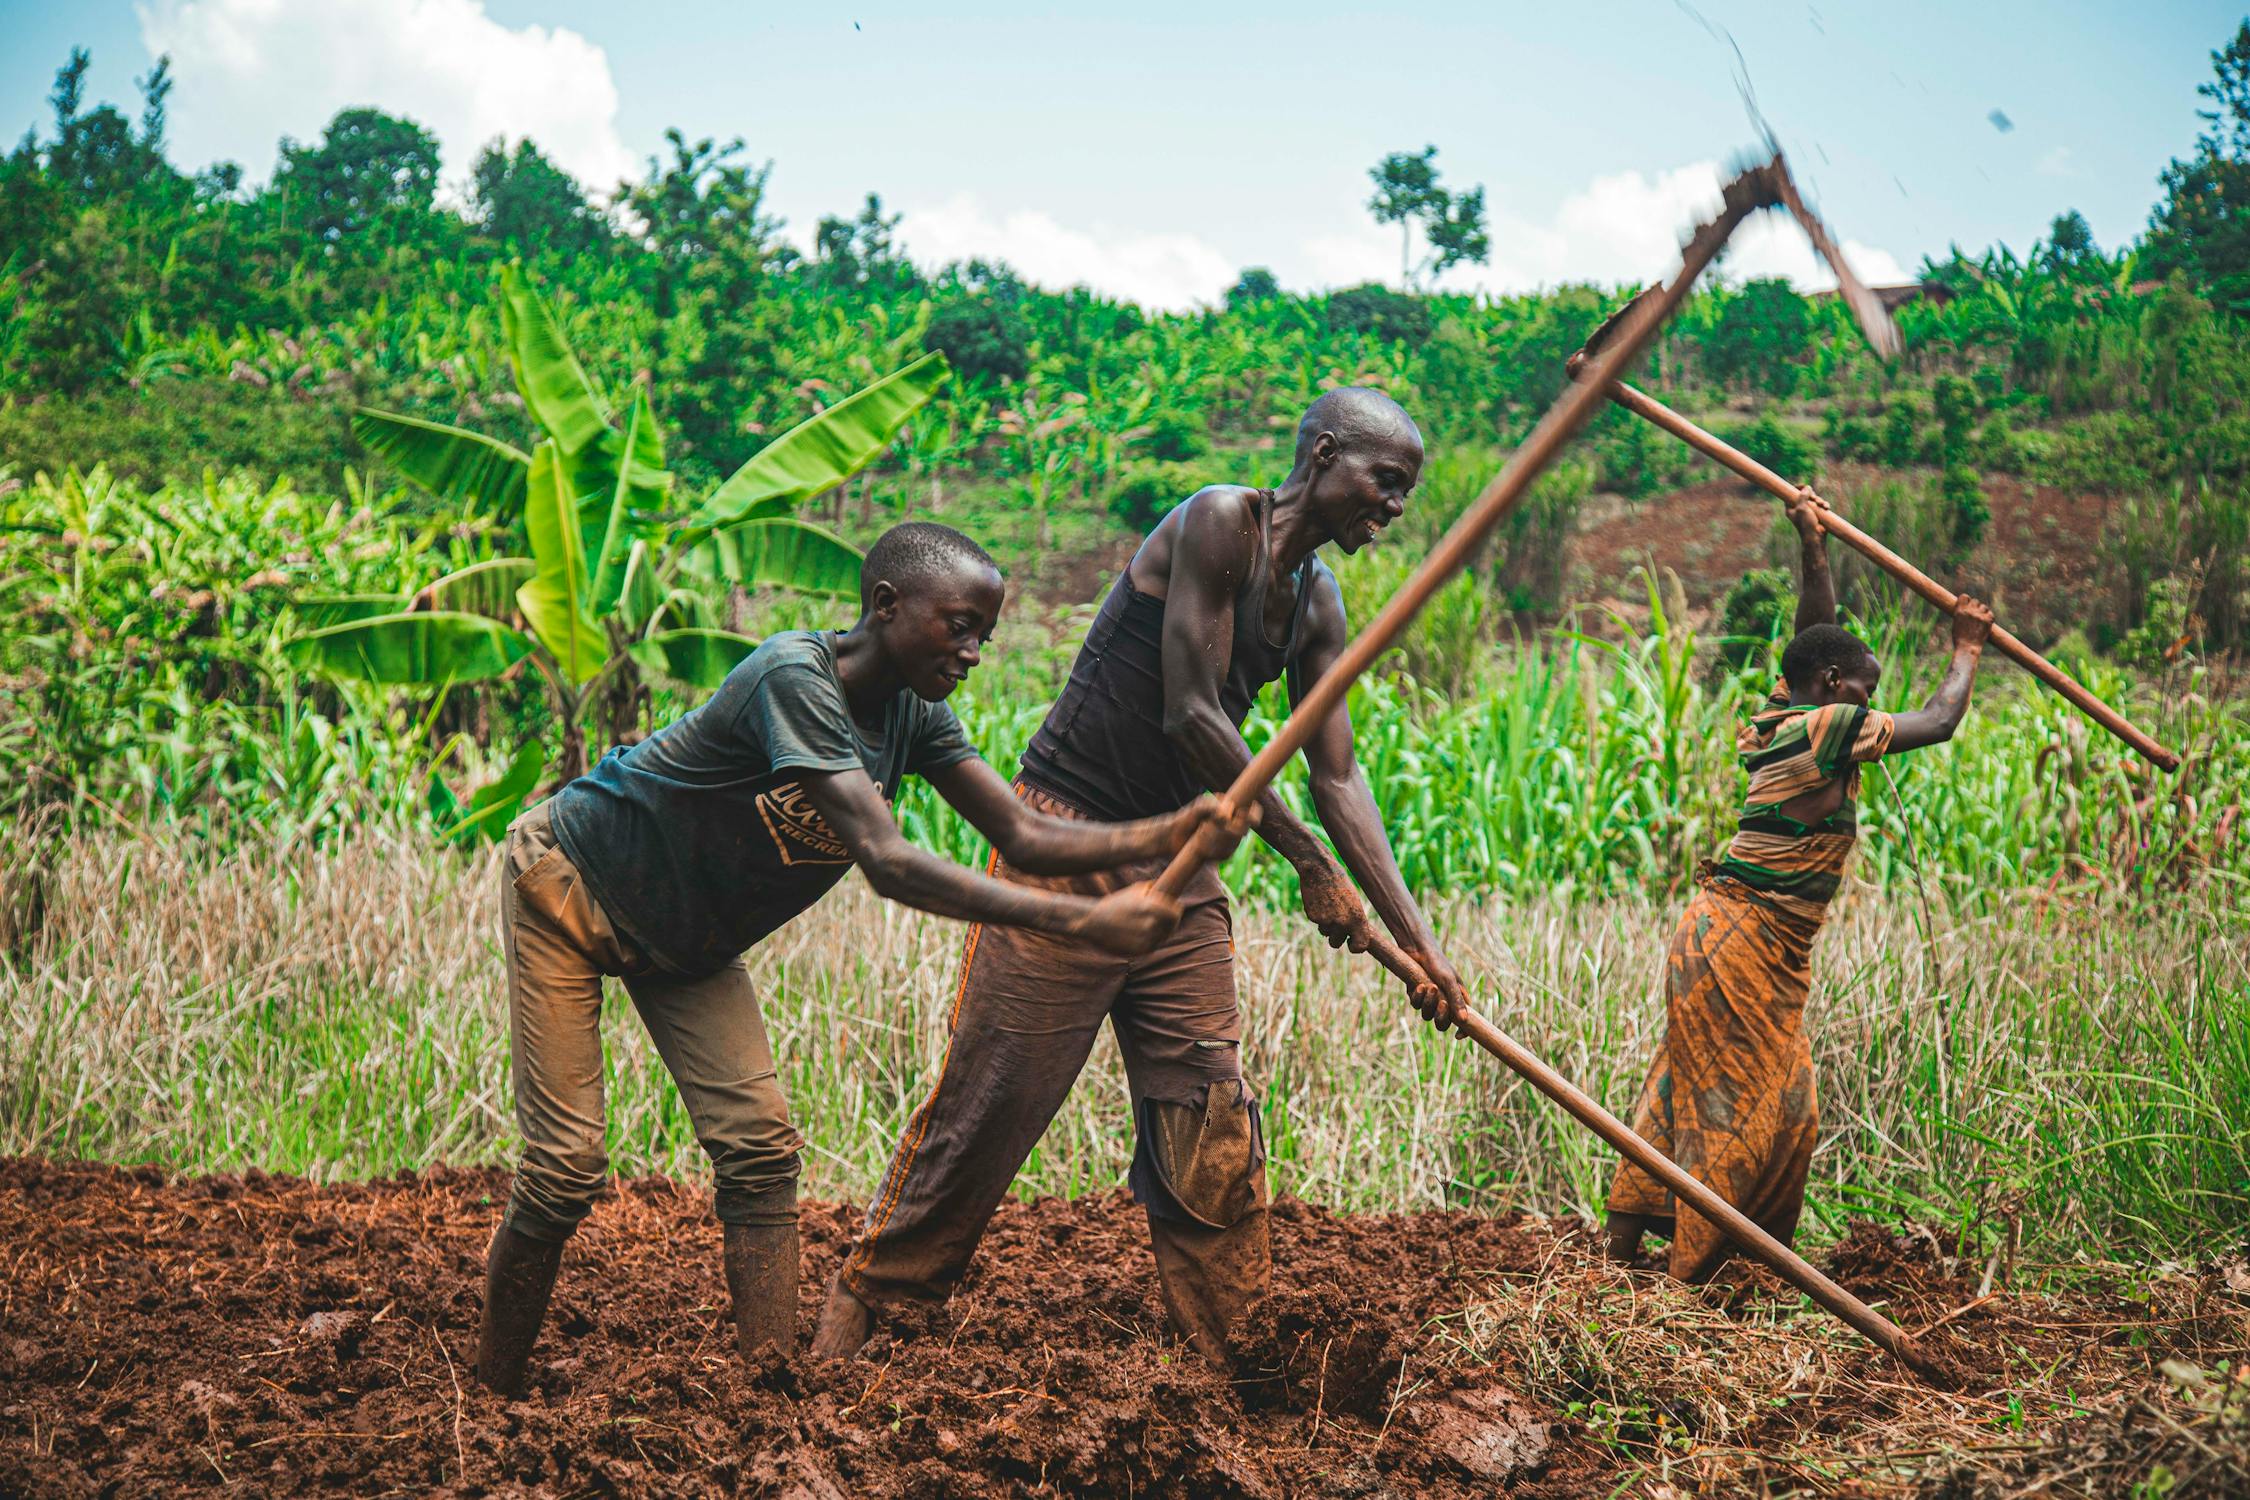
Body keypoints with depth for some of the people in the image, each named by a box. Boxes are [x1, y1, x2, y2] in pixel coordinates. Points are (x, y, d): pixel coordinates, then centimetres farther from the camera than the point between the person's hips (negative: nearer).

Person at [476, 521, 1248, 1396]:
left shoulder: (914, 715, -10)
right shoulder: (795, 676, -36)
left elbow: (1023, 837, -15)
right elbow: (885, 861, -45)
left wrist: (1159, 837, -35)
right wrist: (1079, 923, -51)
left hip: (684, 938, 7)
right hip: (567, 884, -7)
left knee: (758, 1143, -6)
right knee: (565, 1168, -9)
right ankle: (490, 1395, 10)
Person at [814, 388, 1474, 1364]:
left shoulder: (1316, 606, 10)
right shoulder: (1219, 523, -14)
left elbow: (1337, 780, 9)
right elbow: (1192, 715, -18)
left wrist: (1416, 940, 2)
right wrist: (1309, 864, -12)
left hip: (1177, 863, 8)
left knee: (1213, 1117, 3)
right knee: (990, 1098, -4)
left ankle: (1218, 1356, 10)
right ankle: (859, 1302, 10)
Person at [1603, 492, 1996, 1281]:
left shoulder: (1782, 718, 11)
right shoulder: (1827, 729, -14)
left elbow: (1816, 637, 25)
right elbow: (1937, 724, -7)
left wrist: (1813, 549, 22)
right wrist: (1966, 653, 9)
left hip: (1724, 933, 10)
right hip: (1744, 942, -10)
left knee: (1691, 1089, 15)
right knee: (1768, 1106, -5)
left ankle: (1625, 1238, 20)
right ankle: (1691, 1274, -4)